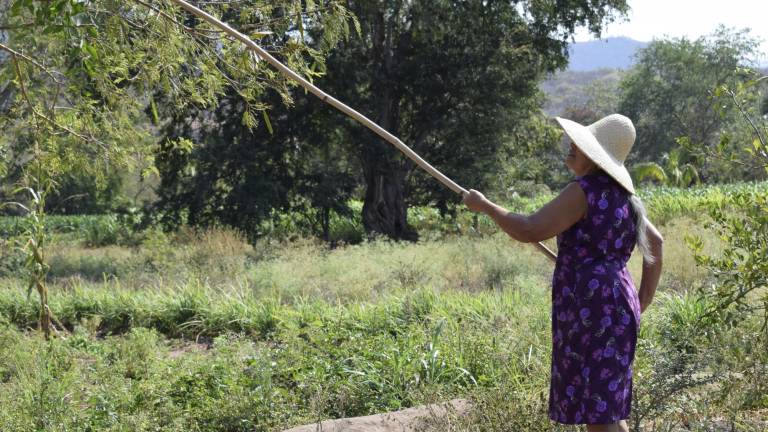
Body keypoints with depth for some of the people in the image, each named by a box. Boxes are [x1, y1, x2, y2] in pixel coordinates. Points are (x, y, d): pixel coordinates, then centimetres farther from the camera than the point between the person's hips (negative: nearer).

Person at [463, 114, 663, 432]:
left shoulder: (583, 191, -14)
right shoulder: (621, 194, 15)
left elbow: (529, 230, -18)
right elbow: (655, 241, 23)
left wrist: (484, 206, -4)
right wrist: (644, 297, 23)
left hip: (591, 306, -10)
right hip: (617, 301, 10)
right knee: (606, 406, 17)